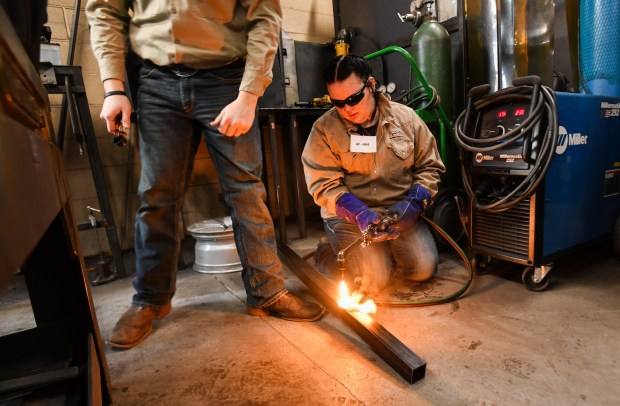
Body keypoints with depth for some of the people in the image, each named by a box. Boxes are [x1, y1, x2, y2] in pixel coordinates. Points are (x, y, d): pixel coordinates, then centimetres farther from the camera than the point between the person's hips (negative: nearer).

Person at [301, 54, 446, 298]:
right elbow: (324, 185, -11)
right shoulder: (324, 129, -6)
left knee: (423, 268, -13)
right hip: (348, 216, -3)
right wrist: (360, 214, -25)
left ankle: (388, 251, 19)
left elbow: (429, 167, 7)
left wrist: (413, 204, -11)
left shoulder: (405, 118, 2)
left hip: (398, 212, 4)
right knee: (372, 280, -19)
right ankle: (327, 254, 11)